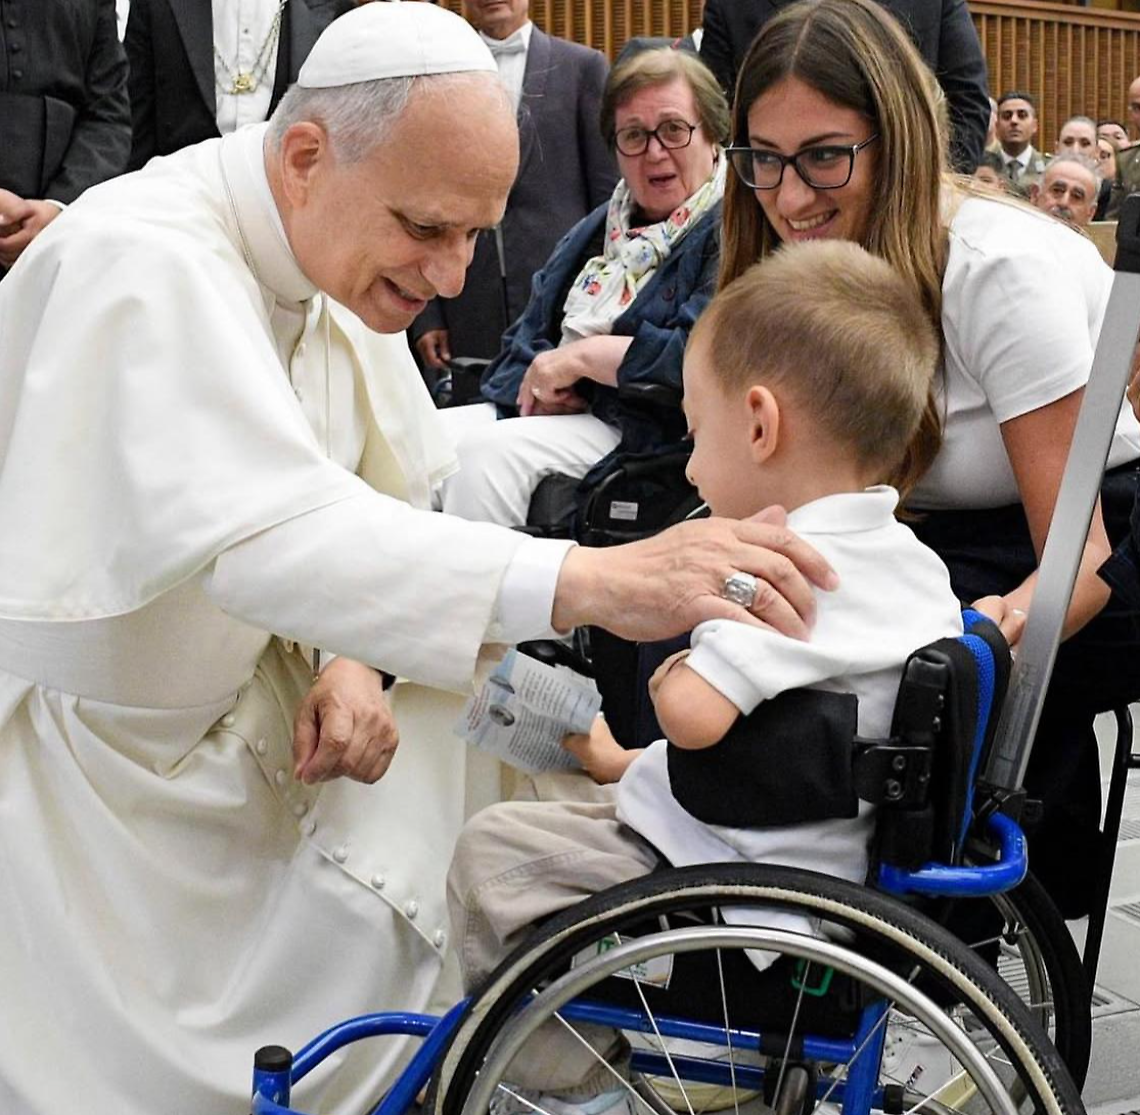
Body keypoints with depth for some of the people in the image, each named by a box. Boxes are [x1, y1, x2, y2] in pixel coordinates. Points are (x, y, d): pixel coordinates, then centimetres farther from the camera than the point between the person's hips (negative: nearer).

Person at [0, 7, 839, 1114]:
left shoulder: (339, 248, -1)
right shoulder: (145, 264, -29)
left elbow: (392, 498, 5)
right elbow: (262, 528, -45)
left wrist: (353, 659, -16)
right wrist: (592, 579, -52)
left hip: (209, 713, 8)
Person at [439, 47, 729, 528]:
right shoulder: (600, 226, 21)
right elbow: (527, 334, 18)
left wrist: (582, 355, -11)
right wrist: (541, 382, -6)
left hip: (637, 430, -7)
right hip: (546, 410, 8)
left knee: (486, 451, -29)